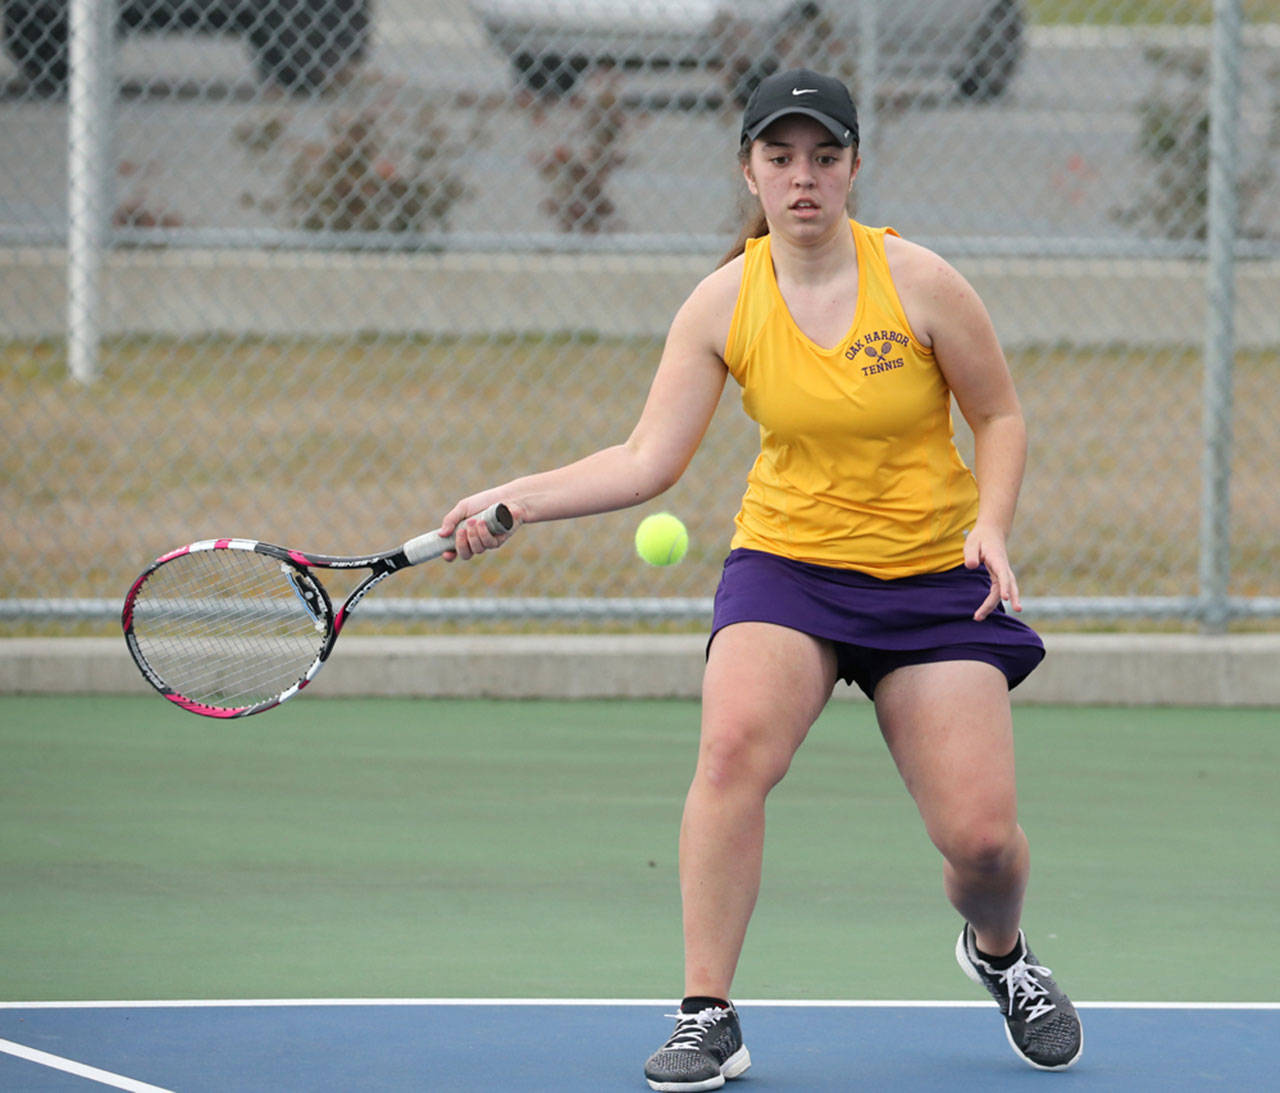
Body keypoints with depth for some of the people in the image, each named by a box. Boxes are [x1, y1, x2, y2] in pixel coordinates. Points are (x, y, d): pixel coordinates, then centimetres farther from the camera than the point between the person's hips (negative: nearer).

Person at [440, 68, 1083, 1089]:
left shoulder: (919, 281, -10)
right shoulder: (723, 304, -5)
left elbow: (1001, 416, 2)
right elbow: (647, 462, -7)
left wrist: (992, 525, -13)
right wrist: (511, 501, -17)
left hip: (931, 578, -1)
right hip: (787, 561, 1)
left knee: (982, 837, -8)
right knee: (735, 742, -30)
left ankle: (1000, 952, 31)